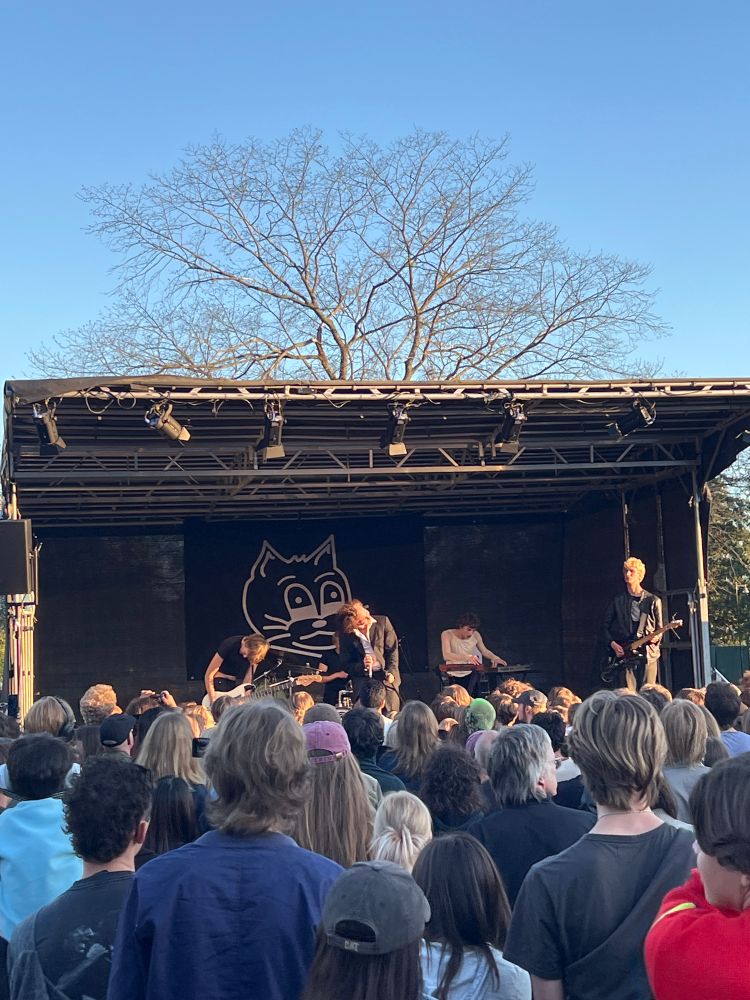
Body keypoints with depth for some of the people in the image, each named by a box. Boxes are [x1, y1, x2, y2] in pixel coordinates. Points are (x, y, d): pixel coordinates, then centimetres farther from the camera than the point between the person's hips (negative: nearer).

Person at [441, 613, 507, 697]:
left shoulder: (475, 635, -1)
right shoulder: (447, 634, -13)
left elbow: (484, 651, 13)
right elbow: (446, 656, -26)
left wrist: (494, 657, -10)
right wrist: (467, 657, -40)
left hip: (470, 673, 4)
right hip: (454, 675, -4)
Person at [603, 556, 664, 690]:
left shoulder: (653, 600, 8)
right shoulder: (618, 601, 9)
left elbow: (660, 628, 12)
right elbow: (606, 626, 12)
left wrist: (656, 637, -8)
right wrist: (612, 644, -2)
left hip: (648, 653, 0)